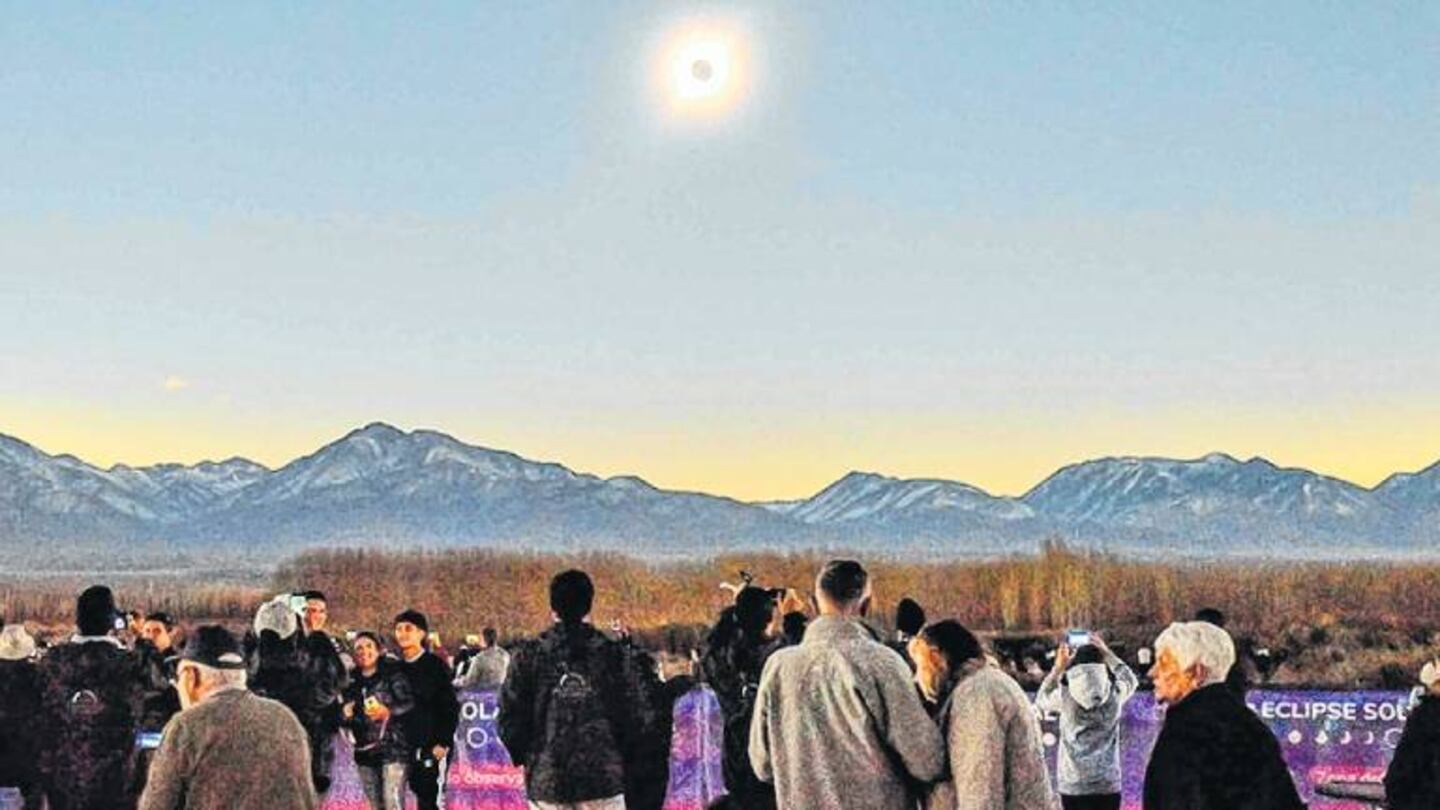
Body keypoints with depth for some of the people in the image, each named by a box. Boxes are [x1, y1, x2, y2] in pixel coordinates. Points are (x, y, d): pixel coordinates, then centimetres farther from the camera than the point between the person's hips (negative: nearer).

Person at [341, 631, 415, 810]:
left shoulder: (392, 675, -2)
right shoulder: (352, 683, 13)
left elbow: (410, 704, -8)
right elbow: (345, 717, 19)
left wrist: (388, 711, -23)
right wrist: (345, 714, -3)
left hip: (393, 748, -6)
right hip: (365, 751, 6)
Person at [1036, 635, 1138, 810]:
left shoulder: (1065, 697, -8)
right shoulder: (1114, 694, -4)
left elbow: (1040, 702, 15)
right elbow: (1131, 680, 20)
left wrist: (1058, 668, 15)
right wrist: (1107, 654, 22)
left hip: (1073, 785, -1)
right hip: (1108, 784, 1)